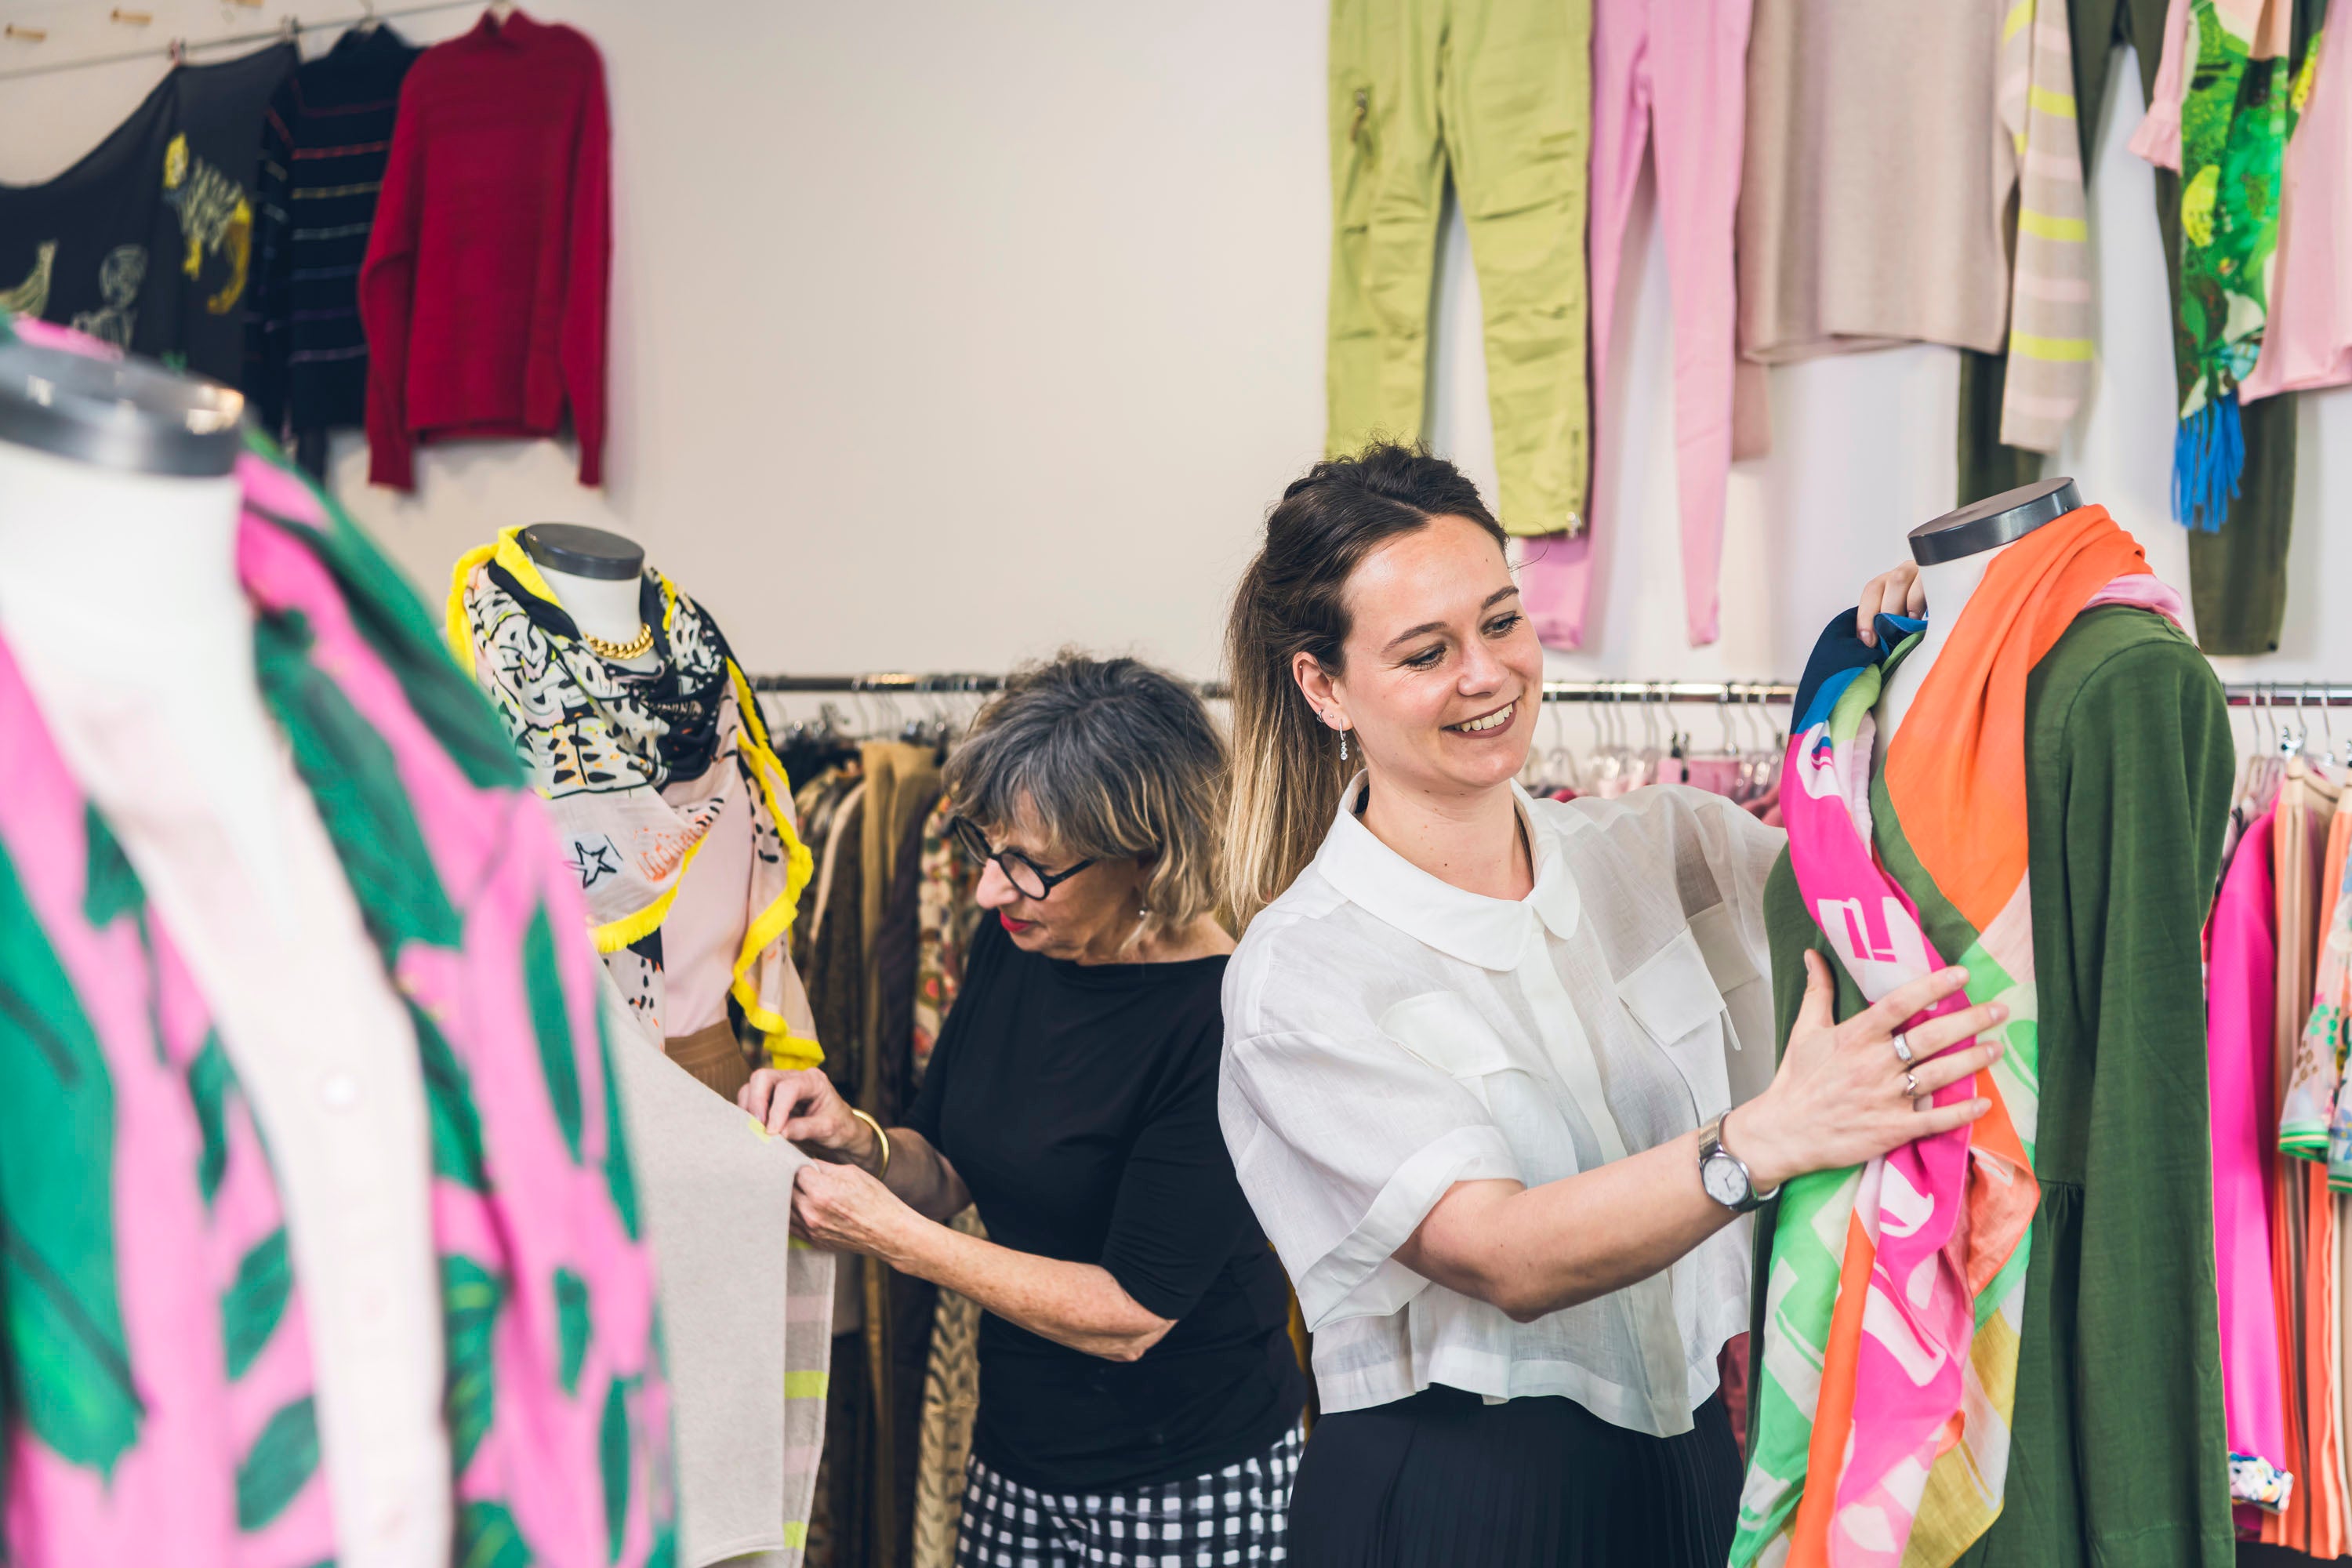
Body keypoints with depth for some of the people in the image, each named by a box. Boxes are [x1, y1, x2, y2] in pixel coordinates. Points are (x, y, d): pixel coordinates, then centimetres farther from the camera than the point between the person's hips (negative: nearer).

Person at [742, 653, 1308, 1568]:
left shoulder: (1223, 1022, -24)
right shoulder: (1013, 943, -3)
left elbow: (1129, 1314, -22)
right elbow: (949, 1170, 9)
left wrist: (894, 1237, -22)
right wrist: (859, 1142, -12)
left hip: (1189, 1487, -6)